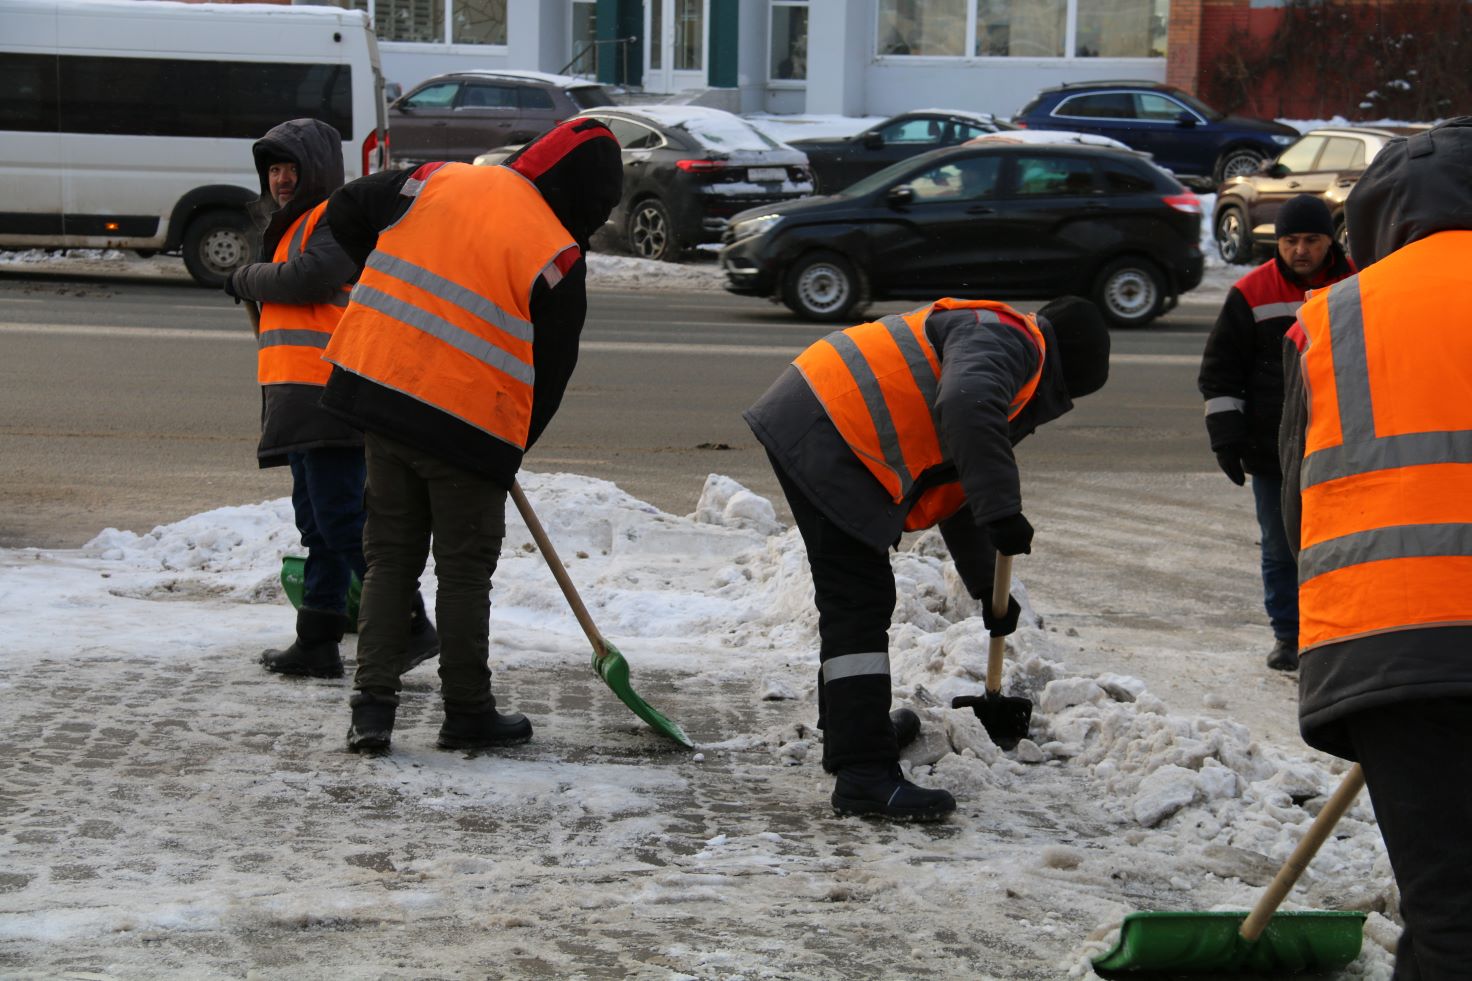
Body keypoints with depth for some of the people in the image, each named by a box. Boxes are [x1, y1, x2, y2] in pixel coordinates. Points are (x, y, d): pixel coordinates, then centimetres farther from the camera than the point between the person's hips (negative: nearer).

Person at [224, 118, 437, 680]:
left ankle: (411, 628, -13)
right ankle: (317, 645, 14)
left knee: (341, 519, -15)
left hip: (328, 398, -11)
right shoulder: (293, 226, 27)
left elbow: (306, 277, -19)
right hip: (302, 404, 11)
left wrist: (247, 281, -4)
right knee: (318, 525, 11)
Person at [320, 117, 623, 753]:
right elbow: (552, 369, -2)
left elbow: (347, 211, 14)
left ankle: (372, 703, 11)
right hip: (470, 425, -4)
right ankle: (467, 713, 18)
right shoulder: (557, 255, -9)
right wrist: (509, 452, 11)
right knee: (465, 569, 9)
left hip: (378, 387, 5)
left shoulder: (437, 181, 3)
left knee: (390, 556, 14)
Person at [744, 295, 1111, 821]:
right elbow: (966, 406, -30)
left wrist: (988, 587, 38)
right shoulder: (1004, 339, -6)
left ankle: (849, 722, 42)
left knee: (853, 594, 25)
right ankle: (864, 772, -18)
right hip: (823, 438, -11)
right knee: (861, 600, -14)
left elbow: (955, 491, 35)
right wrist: (1002, 509, -29)